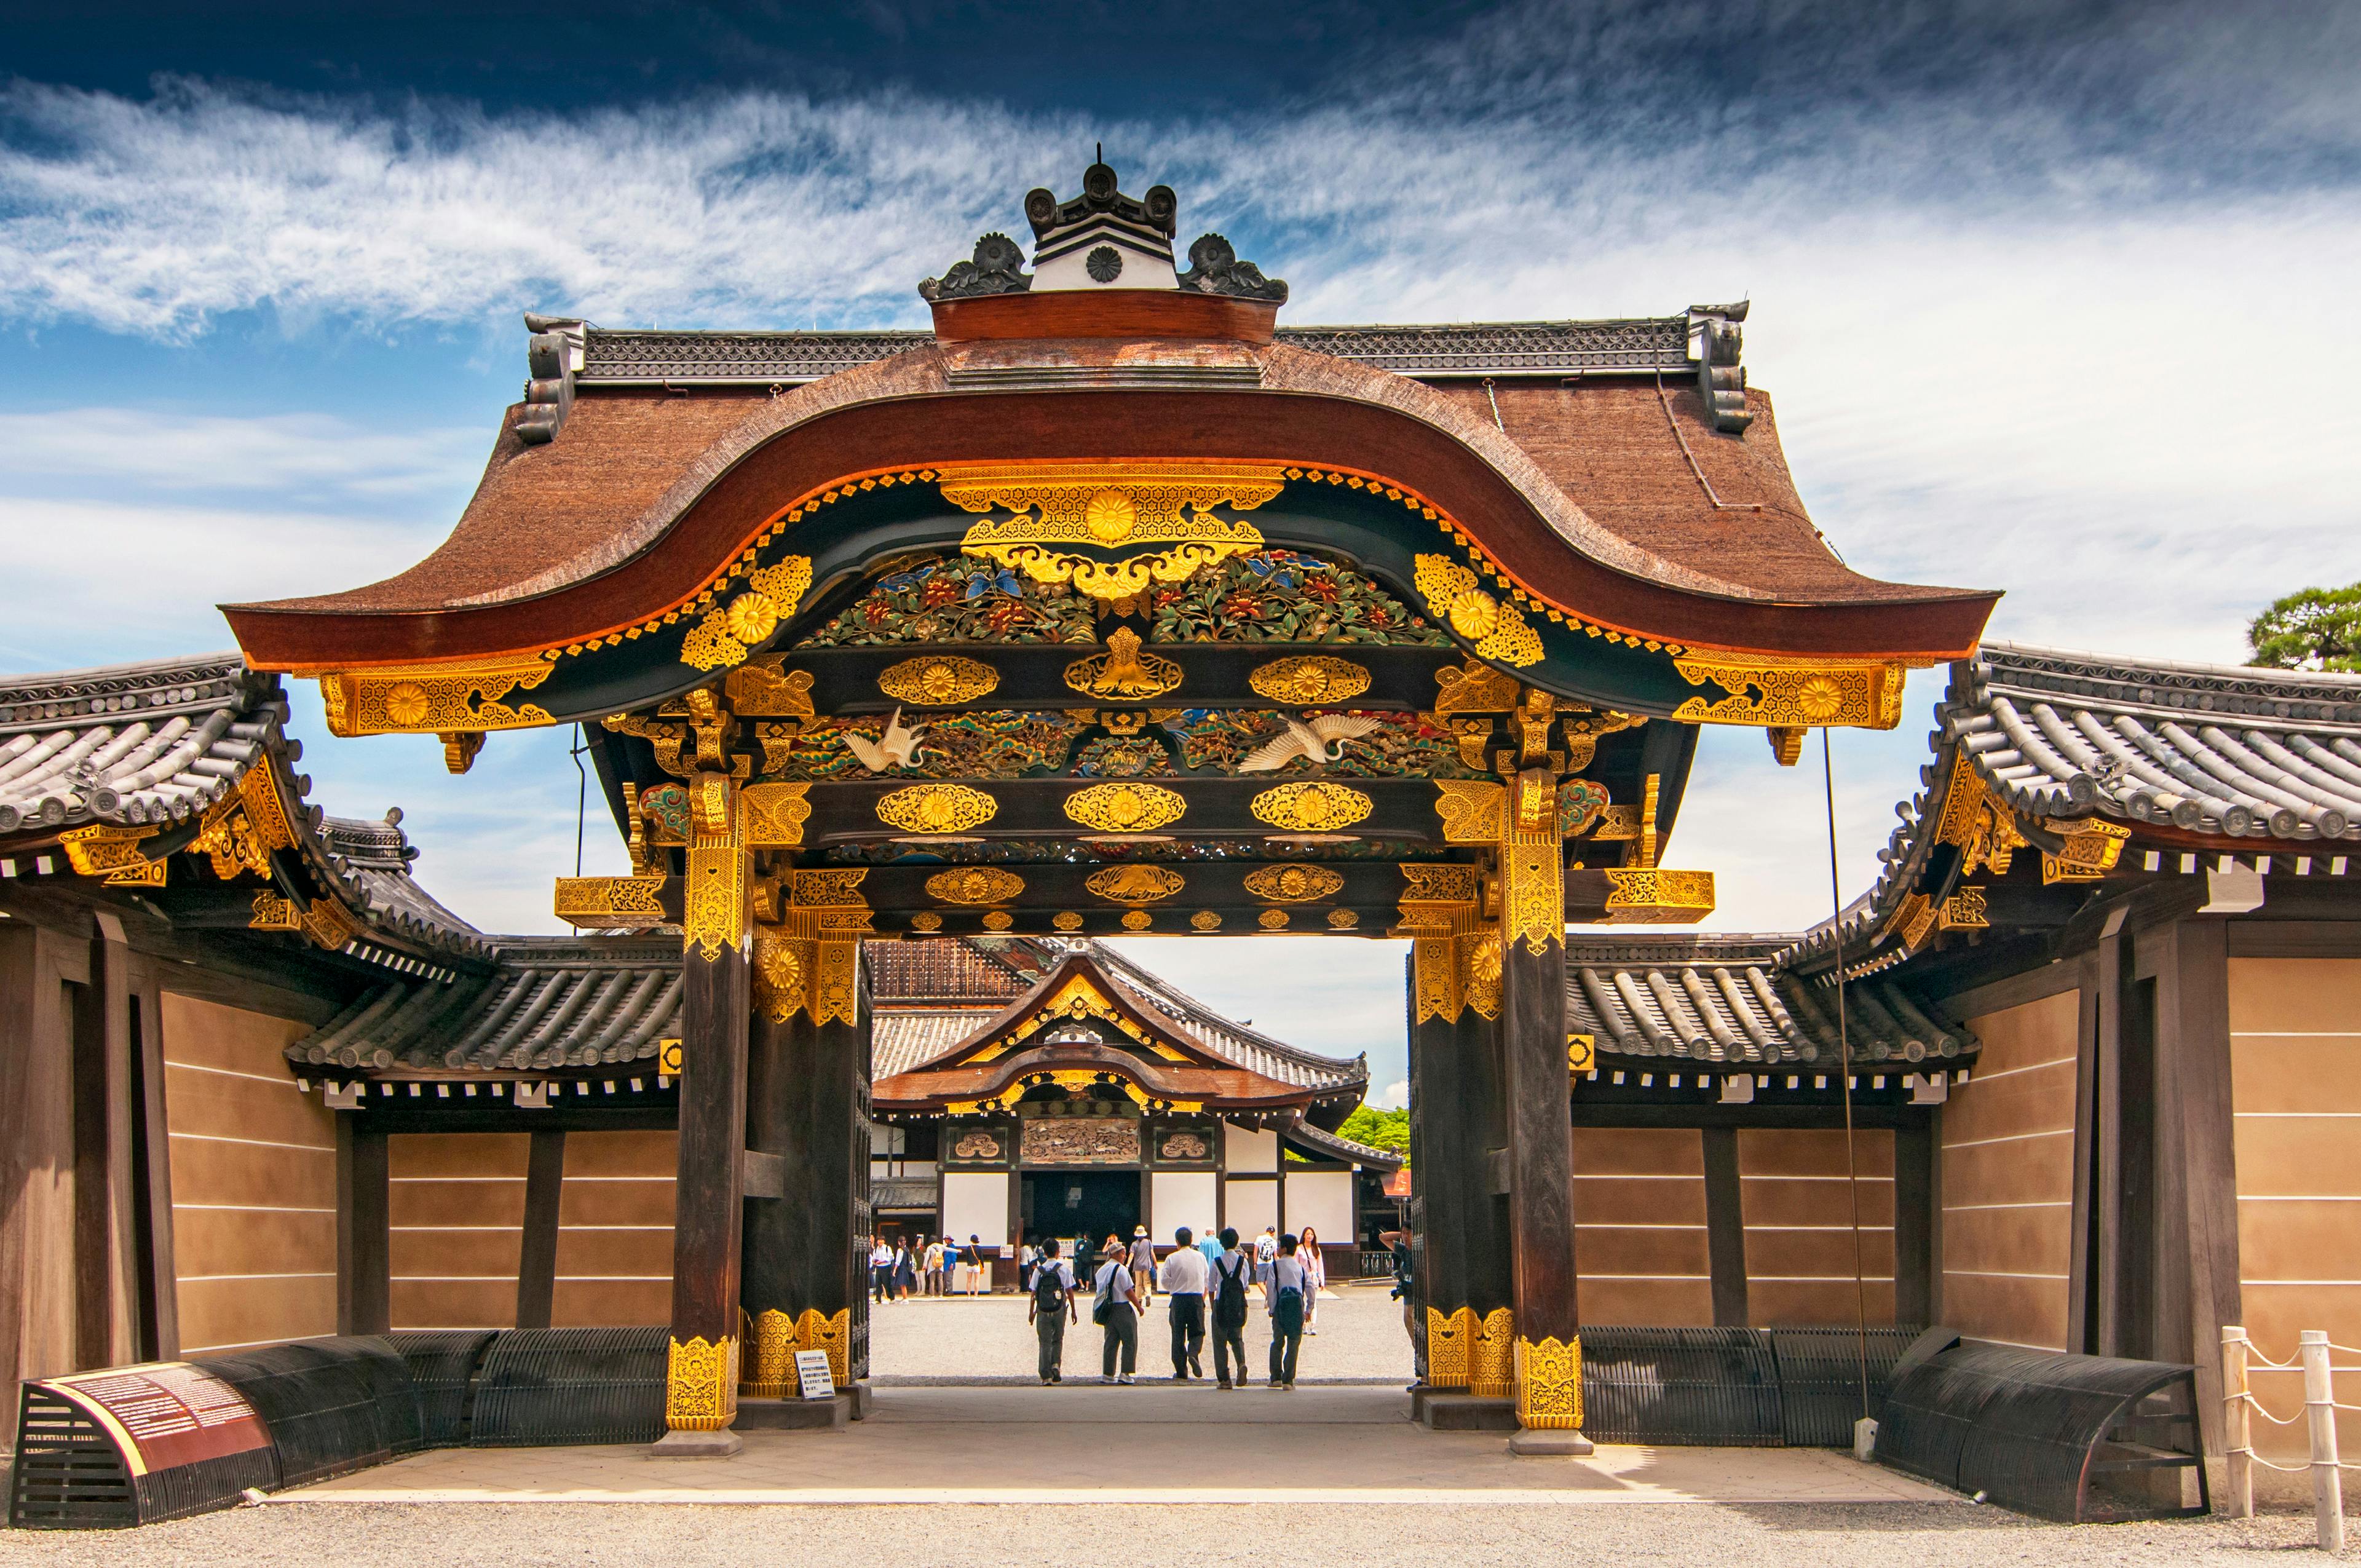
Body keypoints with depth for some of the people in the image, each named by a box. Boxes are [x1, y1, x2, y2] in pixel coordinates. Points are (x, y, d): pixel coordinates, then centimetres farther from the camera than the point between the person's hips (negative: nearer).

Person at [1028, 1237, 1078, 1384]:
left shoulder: (1038, 1270, -2)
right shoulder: (1064, 1269, -3)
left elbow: (1033, 1293, 0)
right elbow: (1070, 1292, -2)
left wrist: (1031, 1312, 10)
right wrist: (1073, 1311, 7)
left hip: (1043, 1311, 0)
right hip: (1060, 1310, 0)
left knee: (1045, 1342, 5)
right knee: (1058, 1340, 17)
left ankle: (1046, 1375, 1)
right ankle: (1056, 1364, -4)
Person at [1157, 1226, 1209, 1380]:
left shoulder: (1172, 1258, -4)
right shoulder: (1200, 1257, 4)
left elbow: (1165, 1282, -3)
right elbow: (1207, 1279, 10)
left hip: (1178, 1299, -1)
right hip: (1197, 1297, 1)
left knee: (1178, 1334, 5)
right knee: (1197, 1331, 11)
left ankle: (1181, 1372, 4)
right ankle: (1193, 1353, -20)